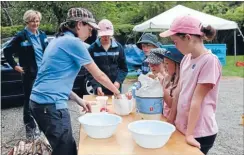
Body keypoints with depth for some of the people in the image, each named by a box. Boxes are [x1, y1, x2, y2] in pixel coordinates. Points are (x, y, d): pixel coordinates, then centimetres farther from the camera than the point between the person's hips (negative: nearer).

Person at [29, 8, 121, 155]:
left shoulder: (58, 40, 15)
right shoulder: (74, 42, -11)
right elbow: (99, 76, -5)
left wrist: (79, 100, 14)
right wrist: (117, 93, 11)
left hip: (39, 101, 9)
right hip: (51, 105, -9)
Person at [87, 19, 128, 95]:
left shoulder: (118, 47, 2)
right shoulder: (92, 49, -4)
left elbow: (124, 68, 6)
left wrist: (119, 81, -10)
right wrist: (96, 86, -18)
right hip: (100, 90, -1)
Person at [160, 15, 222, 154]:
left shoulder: (209, 61, -19)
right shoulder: (186, 59, 3)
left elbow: (196, 100, -20)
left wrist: (189, 134, -17)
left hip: (199, 133, -7)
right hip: (181, 127, 7)